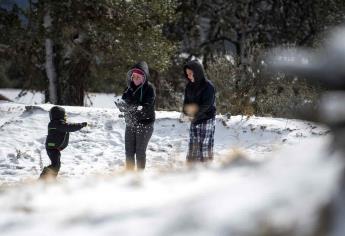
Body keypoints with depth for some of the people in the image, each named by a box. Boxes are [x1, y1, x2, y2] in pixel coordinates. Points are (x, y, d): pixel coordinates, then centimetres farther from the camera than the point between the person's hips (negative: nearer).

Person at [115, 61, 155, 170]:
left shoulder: (149, 88, -10)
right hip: (130, 123, 5)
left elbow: (146, 107, -20)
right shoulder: (129, 87, 7)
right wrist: (121, 104, -19)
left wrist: (132, 107, -32)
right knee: (129, 151, 6)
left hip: (144, 124, -5)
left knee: (140, 152, -3)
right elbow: (123, 105, 5)